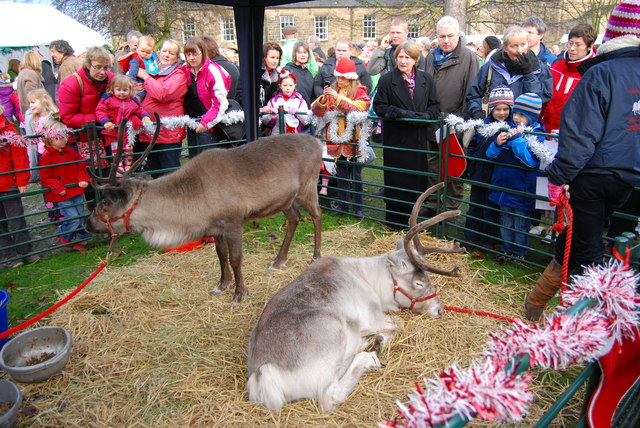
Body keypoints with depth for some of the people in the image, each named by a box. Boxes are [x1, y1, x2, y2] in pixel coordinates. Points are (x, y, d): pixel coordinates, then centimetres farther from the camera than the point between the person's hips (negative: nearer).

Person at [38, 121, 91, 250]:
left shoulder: (70, 151, 8)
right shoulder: (47, 157, -10)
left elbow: (81, 166, 13)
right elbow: (46, 177, -10)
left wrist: (83, 179, -4)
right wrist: (58, 188, -20)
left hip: (77, 191, 6)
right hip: (62, 195, -6)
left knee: (81, 217, 11)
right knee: (73, 218, -8)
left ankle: (80, 239, 30)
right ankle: (63, 236, 20)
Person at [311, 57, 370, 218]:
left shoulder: (360, 91, -1)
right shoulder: (332, 91, 9)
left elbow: (357, 109, -21)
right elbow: (316, 111, -1)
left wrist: (338, 98, -26)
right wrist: (323, 98, -21)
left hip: (354, 140, -4)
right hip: (337, 141, 4)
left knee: (356, 176, 3)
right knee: (341, 175, 12)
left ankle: (358, 208, 12)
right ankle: (343, 206, 22)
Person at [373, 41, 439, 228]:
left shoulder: (426, 80, 7)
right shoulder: (386, 80, 0)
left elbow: (434, 105, 9)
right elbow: (379, 106, -5)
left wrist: (426, 116, -13)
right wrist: (400, 113, -18)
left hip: (419, 138, 3)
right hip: (395, 137, -2)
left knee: (417, 176, 6)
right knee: (395, 178, 2)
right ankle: (395, 218, 15)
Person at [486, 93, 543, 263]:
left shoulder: (537, 135, -12)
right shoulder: (508, 130, 2)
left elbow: (531, 161, -22)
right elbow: (490, 155, 4)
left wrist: (517, 139, -27)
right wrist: (497, 144, -18)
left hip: (522, 189, -5)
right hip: (504, 185, 5)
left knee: (520, 224, 11)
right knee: (505, 222, 17)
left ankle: (519, 252, 28)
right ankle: (506, 249, 33)